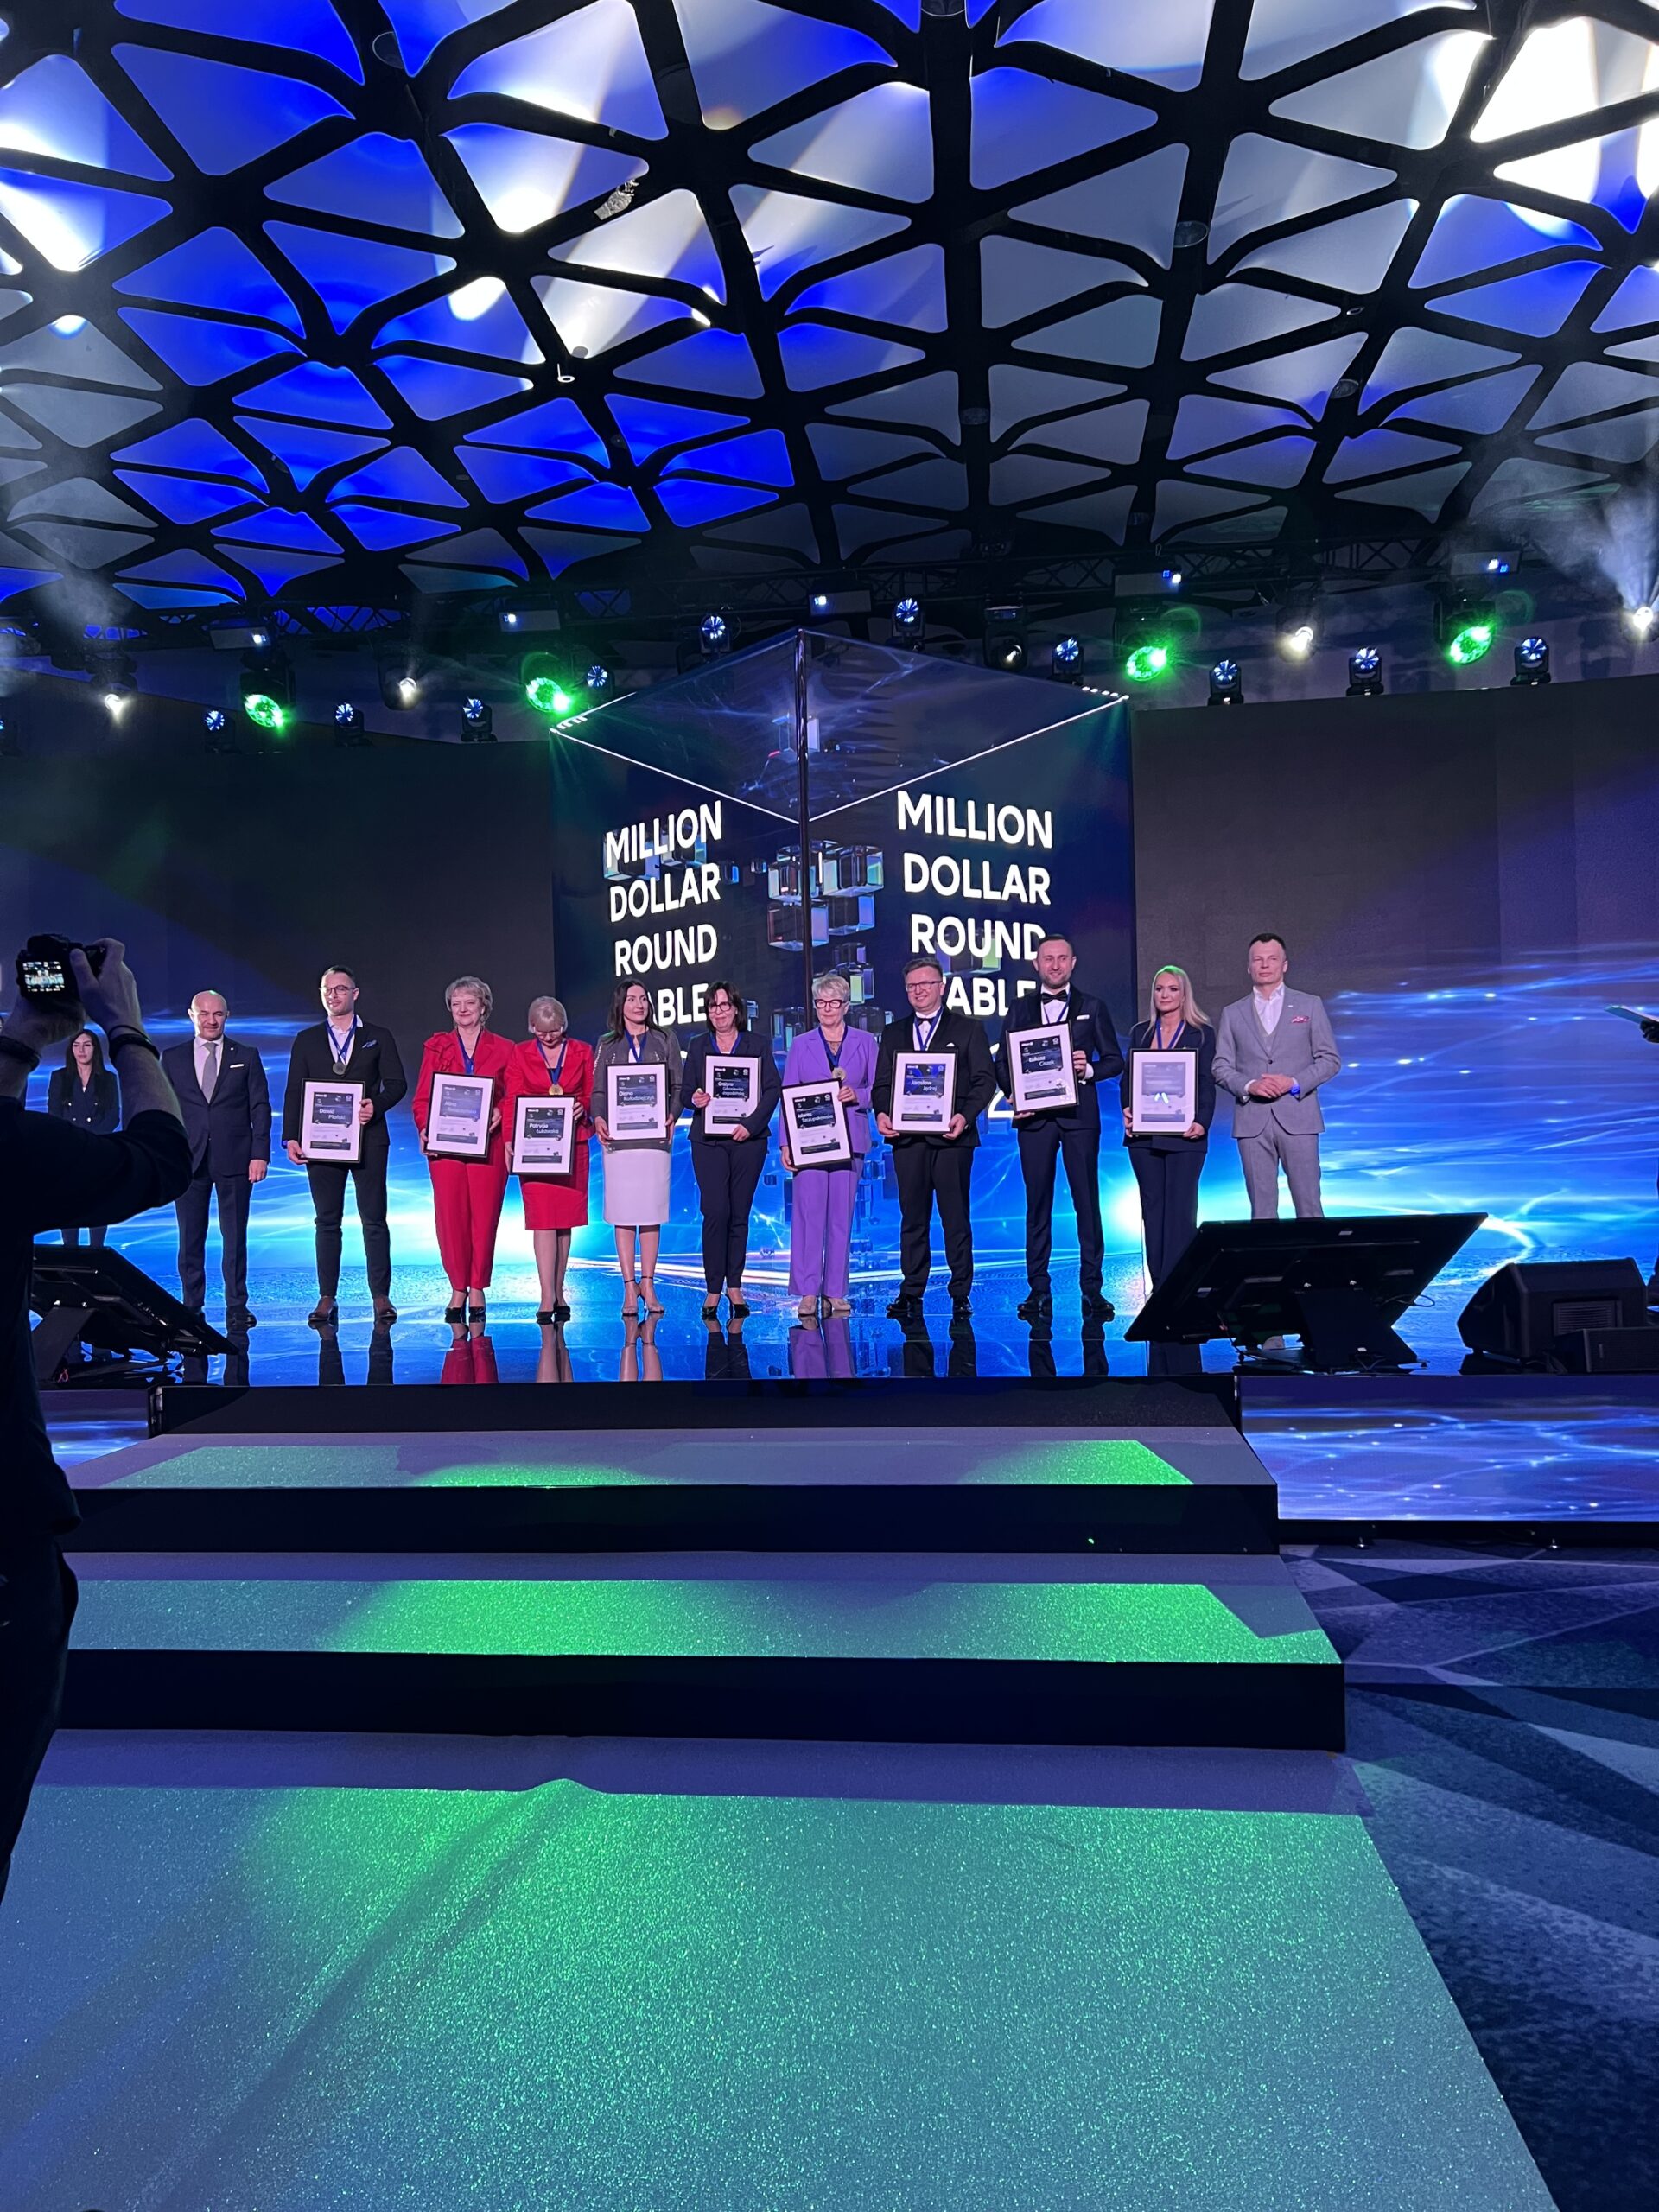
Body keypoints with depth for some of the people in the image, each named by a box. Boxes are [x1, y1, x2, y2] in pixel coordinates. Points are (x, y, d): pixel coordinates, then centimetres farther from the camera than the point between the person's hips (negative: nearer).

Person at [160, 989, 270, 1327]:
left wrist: (260, 1153, -5)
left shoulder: (246, 1056, 7)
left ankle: (236, 1308, 9)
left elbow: (260, 1107, 4)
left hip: (234, 1159, -1)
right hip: (188, 1159, 1)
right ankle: (192, 1306, 14)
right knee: (190, 1238, 5)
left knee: (235, 1236, 2)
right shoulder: (172, 1058, 10)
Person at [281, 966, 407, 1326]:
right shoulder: (306, 1040, 11)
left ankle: (381, 1297, 5)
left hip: (368, 1140, -1)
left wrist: (376, 1105, -17)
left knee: (374, 1219, 0)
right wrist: (291, 1137, -2)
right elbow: (294, 1092, 8)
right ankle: (327, 1299, 10)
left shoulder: (378, 1037, 7)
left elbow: (397, 1083, 3)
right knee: (327, 1221, 5)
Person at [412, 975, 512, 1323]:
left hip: (487, 1145, -1)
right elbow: (422, 1097, 7)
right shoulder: (436, 1046, 11)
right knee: (450, 1215, -1)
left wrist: (500, 1114, -14)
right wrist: (424, 1129, -9)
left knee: (484, 1216, -1)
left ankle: (477, 1289, 9)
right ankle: (458, 1288, 10)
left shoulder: (503, 1049, 9)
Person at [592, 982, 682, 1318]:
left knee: (651, 1213, 1)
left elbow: (678, 1087, 8)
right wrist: (598, 1119, -11)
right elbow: (598, 1091, 7)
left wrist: (671, 1116, -9)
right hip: (618, 1138, 0)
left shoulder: (664, 1041, 10)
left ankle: (648, 1284, 8)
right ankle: (629, 1287, 4)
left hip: (654, 1136, 0)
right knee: (623, 1214, -1)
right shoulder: (607, 1045, 10)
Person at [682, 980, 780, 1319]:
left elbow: (773, 1090, 0)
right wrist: (694, 1099, -12)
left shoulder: (757, 1046, 7)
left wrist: (751, 1124, -12)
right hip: (708, 1140, 0)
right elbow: (685, 1089, 12)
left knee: (740, 1214, 3)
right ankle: (713, 1288, -1)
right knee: (716, 1212, -9)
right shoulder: (698, 1046, 11)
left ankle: (734, 1285, 13)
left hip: (748, 1139, 0)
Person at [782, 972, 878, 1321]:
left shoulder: (865, 1042, 11)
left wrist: (857, 1095, -12)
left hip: (850, 1139, 1)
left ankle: (836, 1292, 8)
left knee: (842, 1216, 2)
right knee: (808, 1213, -7)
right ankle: (808, 1293, -3)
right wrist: (786, 1143, -3)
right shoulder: (800, 1044, 10)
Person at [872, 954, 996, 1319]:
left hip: (951, 1137, -3)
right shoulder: (893, 1034, 17)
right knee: (912, 1217, 5)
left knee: (955, 1217, 0)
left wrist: (965, 1116, -15)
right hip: (907, 1138, 3)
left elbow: (985, 1080, 1)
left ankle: (961, 1293, 7)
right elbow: (881, 1083, 14)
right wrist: (882, 1113, -6)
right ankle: (911, 1293, 10)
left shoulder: (967, 1029, 7)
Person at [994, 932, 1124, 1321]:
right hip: (1034, 1115, 1)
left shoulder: (1093, 1008, 11)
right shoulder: (1021, 1010, 13)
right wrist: (1013, 1092, -7)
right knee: (1038, 1205, 3)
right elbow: (1002, 1062, 11)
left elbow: (1114, 1060, 8)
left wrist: (1089, 1070, -12)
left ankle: (1092, 1288, 4)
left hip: (1079, 1114, -1)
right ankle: (1038, 1289, 7)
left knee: (1087, 1202, -1)